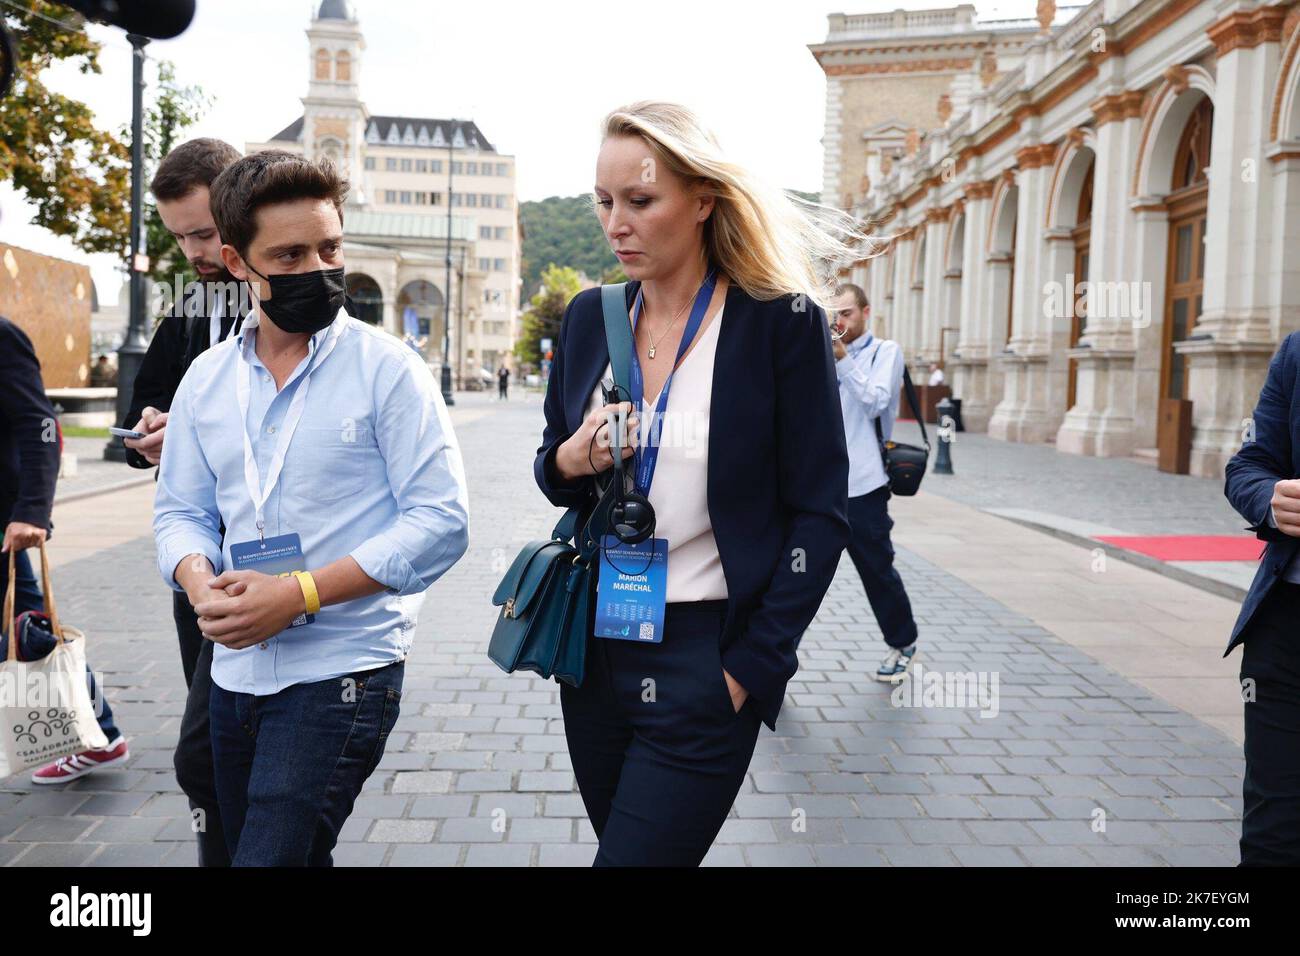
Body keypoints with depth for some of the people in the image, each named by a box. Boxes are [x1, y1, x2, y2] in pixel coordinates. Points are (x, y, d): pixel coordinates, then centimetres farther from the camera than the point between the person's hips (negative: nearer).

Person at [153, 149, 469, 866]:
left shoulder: (387, 369, -8)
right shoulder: (206, 378, 7)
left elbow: (441, 520, -14)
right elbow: (180, 511, 12)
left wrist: (300, 593, -20)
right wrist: (201, 585, -11)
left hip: (343, 672, -5)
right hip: (235, 667, 6)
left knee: (269, 857, -12)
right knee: (240, 847, 20)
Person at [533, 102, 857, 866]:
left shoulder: (782, 322, -10)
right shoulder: (590, 317, 4)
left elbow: (819, 515, -9)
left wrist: (752, 665, -12)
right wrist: (571, 461, -10)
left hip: (706, 660, -5)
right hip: (594, 645, 5)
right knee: (628, 843, 19)